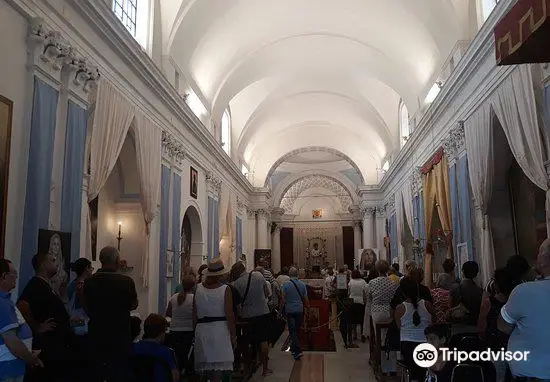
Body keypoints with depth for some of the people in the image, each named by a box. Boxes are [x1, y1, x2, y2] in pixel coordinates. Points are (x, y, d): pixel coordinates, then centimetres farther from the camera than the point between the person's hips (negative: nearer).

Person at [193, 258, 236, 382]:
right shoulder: (225, 289, -8)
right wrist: (233, 336, -1)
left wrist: (196, 330, 17)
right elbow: (229, 315, -9)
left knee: (203, 369, 17)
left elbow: (194, 315, 6)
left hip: (201, 329, 4)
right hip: (220, 329, -4)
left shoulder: (198, 288, 2)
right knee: (218, 371, 1)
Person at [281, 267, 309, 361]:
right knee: (297, 330, 15)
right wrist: (308, 307, 20)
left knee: (292, 331, -1)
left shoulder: (286, 285, -10)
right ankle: (294, 348, 28)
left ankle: (297, 351, -10)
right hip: (300, 310, 3)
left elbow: (283, 299, -7)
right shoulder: (302, 284, -1)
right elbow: (306, 299, 4)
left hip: (289, 310, -3)